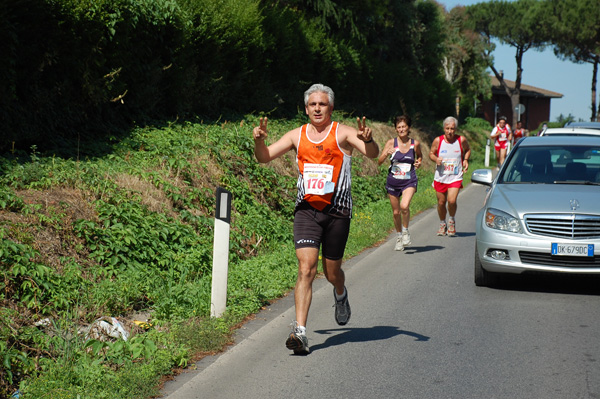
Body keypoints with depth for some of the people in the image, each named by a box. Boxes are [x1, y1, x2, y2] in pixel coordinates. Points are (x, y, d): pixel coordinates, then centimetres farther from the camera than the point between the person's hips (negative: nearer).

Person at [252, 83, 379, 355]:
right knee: (306, 268, -13)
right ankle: (299, 332, -16)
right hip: (306, 209, 1)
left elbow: (373, 154, -15)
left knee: (332, 273, 11)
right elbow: (264, 158, 7)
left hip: (336, 210, -1)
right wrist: (259, 141, -14)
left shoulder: (342, 133, -1)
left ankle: (341, 294, 48)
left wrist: (367, 140, -37)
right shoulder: (297, 136, 8)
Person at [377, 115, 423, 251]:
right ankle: (399, 236, 32)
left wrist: (419, 162, 0)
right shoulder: (392, 142, -3)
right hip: (393, 181, 2)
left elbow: (419, 155, 22)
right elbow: (380, 161, -6)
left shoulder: (415, 143, 0)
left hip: (409, 181, -1)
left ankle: (406, 231, 0)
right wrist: (387, 154, -25)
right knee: (396, 212, 9)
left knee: (404, 206, -25)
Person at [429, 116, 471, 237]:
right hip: (440, 177, 2)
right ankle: (442, 224, 33)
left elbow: (468, 150, 17)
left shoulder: (461, 140, -3)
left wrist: (466, 160, -1)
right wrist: (436, 159, -13)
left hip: (455, 177, -2)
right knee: (441, 203, 8)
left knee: (452, 201, -19)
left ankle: (452, 221, 10)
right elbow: (431, 153, 9)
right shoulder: (438, 141, -4)